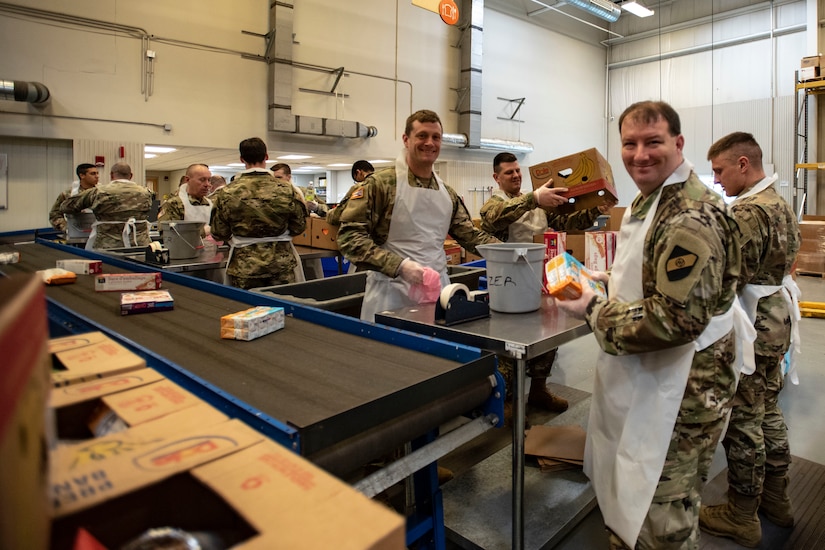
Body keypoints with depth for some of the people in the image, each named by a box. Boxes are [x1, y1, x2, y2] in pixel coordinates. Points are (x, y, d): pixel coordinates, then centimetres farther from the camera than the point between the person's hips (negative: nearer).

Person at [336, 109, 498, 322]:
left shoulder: (448, 194, 11)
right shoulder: (380, 184, -9)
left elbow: (470, 235, 16)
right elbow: (349, 235, -15)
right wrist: (400, 265, -23)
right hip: (393, 293, -5)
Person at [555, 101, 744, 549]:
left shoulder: (691, 218, -25)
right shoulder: (649, 199, 9)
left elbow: (676, 319, -30)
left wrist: (593, 310, -22)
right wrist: (609, 280, 7)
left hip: (679, 392, -10)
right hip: (644, 382, 10)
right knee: (630, 501, 28)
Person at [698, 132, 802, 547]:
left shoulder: (747, 212, -21)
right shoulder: (780, 204, 11)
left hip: (750, 332, -10)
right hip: (776, 326, 10)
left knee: (743, 422, 2)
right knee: (768, 412, 20)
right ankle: (775, 498, 36)